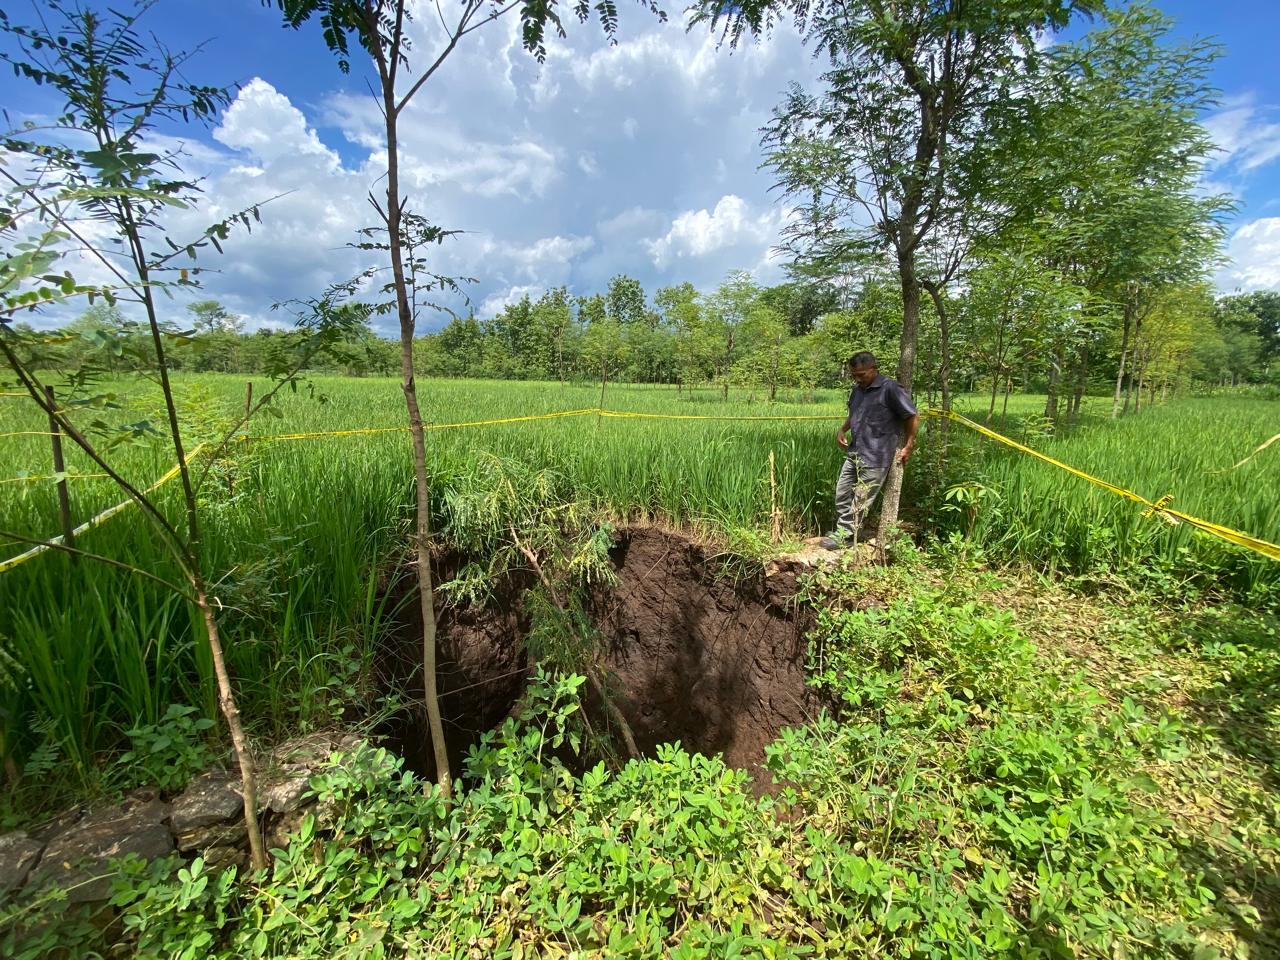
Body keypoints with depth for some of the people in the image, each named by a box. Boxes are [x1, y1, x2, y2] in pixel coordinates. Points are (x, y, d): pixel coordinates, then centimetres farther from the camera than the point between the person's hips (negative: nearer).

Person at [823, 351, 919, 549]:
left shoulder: (891, 389, -14)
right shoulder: (857, 389, 10)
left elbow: (913, 416, -9)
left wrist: (908, 447, -7)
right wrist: (842, 429, 8)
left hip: (875, 457, -8)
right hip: (854, 452, 8)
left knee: (861, 500, 0)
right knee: (842, 495, 11)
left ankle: (844, 536, 9)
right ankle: (842, 532, 23)